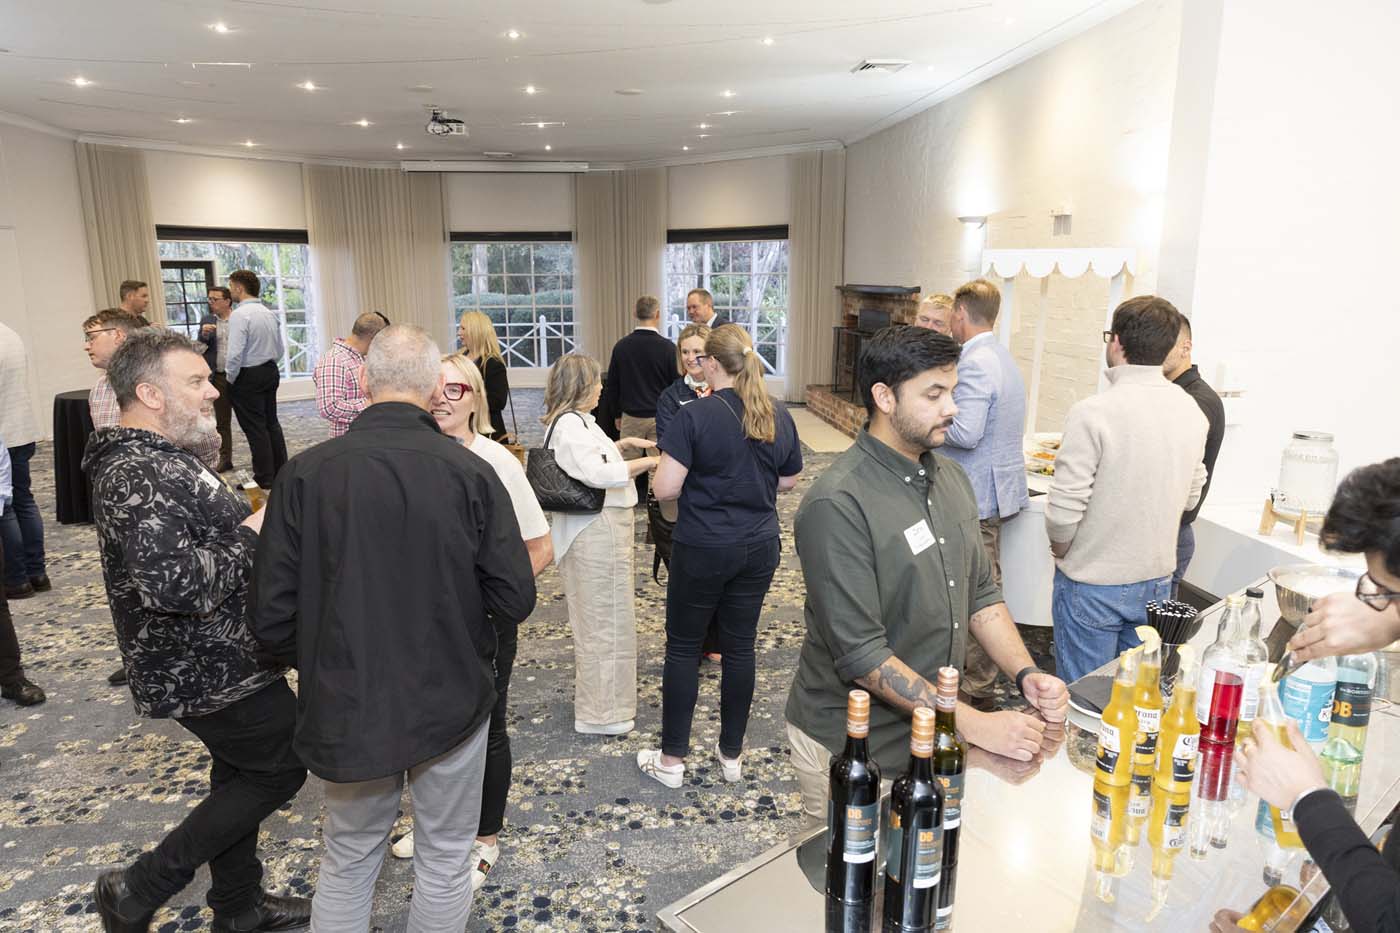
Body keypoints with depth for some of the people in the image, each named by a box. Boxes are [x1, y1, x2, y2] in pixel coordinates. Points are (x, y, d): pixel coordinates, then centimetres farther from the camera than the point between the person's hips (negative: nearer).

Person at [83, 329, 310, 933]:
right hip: (208, 672, -10)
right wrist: (251, 538, -22)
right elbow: (174, 583, -35)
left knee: (241, 773, 21)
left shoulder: (152, 457, 9)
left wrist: (246, 518, 7)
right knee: (284, 764, 4)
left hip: (215, 659, 10)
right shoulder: (138, 478, -26)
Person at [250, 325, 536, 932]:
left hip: (346, 706, 2)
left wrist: (317, 665, 11)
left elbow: (271, 615, -9)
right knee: (445, 857, 19)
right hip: (450, 700, -1)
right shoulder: (471, 473, -15)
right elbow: (515, 600, -13)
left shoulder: (305, 473, -12)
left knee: (348, 858, 23)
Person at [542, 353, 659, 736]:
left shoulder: (575, 420, 15)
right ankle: (601, 713, 10)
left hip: (595, 529, 11)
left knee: (595, 615, 22)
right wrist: (648, 462, -25)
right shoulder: (570, 425, -19)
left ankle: (592, 688, 39)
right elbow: (598, 473, -31)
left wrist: (621, 444, 17)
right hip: (596, 533, -11)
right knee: (604, 620, -1)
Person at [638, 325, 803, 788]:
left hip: (702, 550, -5)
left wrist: (700, 474, 2)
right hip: (759, 548, 5)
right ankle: (732, 755, 26)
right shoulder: (779, 417, 0)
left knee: (683, 649, 9)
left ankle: (671, 759, 20)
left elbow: (665, 488, -17)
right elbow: (788, 481, 11)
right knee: (740, 647, 14)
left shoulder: (695, 416, -16)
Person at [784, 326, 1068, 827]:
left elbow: (981, 595, 10)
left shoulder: (951, 478, 4)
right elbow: (861, 656, -24)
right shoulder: (838, 505, -23)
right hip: (852, 749, -7)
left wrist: (1026, 674, -5)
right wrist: (974, 724, -23)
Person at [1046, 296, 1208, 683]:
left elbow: (1064, 509, -20)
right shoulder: (1193, 411, 0)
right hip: (1156, 581, 6)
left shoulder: (1093, 413, -22)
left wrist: (1060, 549, -1)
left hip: (1093, 585, -6)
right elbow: (1190, 497, 11)